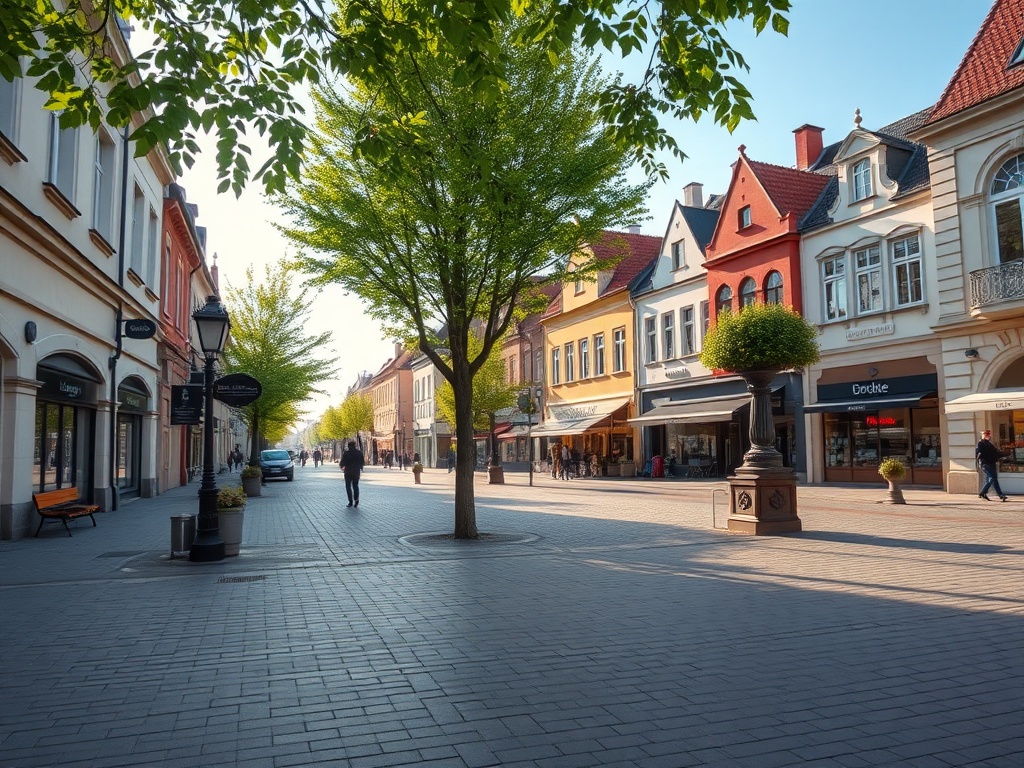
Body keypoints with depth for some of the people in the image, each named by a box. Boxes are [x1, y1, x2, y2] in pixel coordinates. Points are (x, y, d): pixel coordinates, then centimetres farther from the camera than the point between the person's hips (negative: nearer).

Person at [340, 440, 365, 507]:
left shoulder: (346, 452, -10)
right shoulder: (359, 452, -1)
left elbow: (342, 462, -9)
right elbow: (362, 462, 3)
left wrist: (342, 467, 13)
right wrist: (361, 468, 20)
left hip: (348, 472, -3)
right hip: (356, 472, 3)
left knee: (348, 486, 6)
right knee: (355, 486, 15)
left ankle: (350, 501, -1)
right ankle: (356, 500, 2)